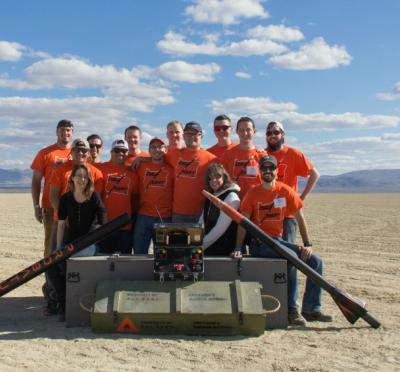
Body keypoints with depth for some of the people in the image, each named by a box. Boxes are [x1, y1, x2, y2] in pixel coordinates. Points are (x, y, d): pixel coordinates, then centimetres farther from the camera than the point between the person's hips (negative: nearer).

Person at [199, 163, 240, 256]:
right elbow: (201, 223, 14)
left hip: (222, 250, -7)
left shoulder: (231, 196, -10)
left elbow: (220, 228, -18)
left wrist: (202, 245, -17)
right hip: (207, 248, 7)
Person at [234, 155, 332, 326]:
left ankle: (311, 309, 5)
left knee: (316, 262, -7)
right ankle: (291, 310, -24)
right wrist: (238, 248, -18)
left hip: (279, 240, 5)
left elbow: (300, 218, 5)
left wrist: (307, 245, -3)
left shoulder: (286, 191, 4)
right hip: (259, 243, -5)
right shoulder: (252, 193, -3)